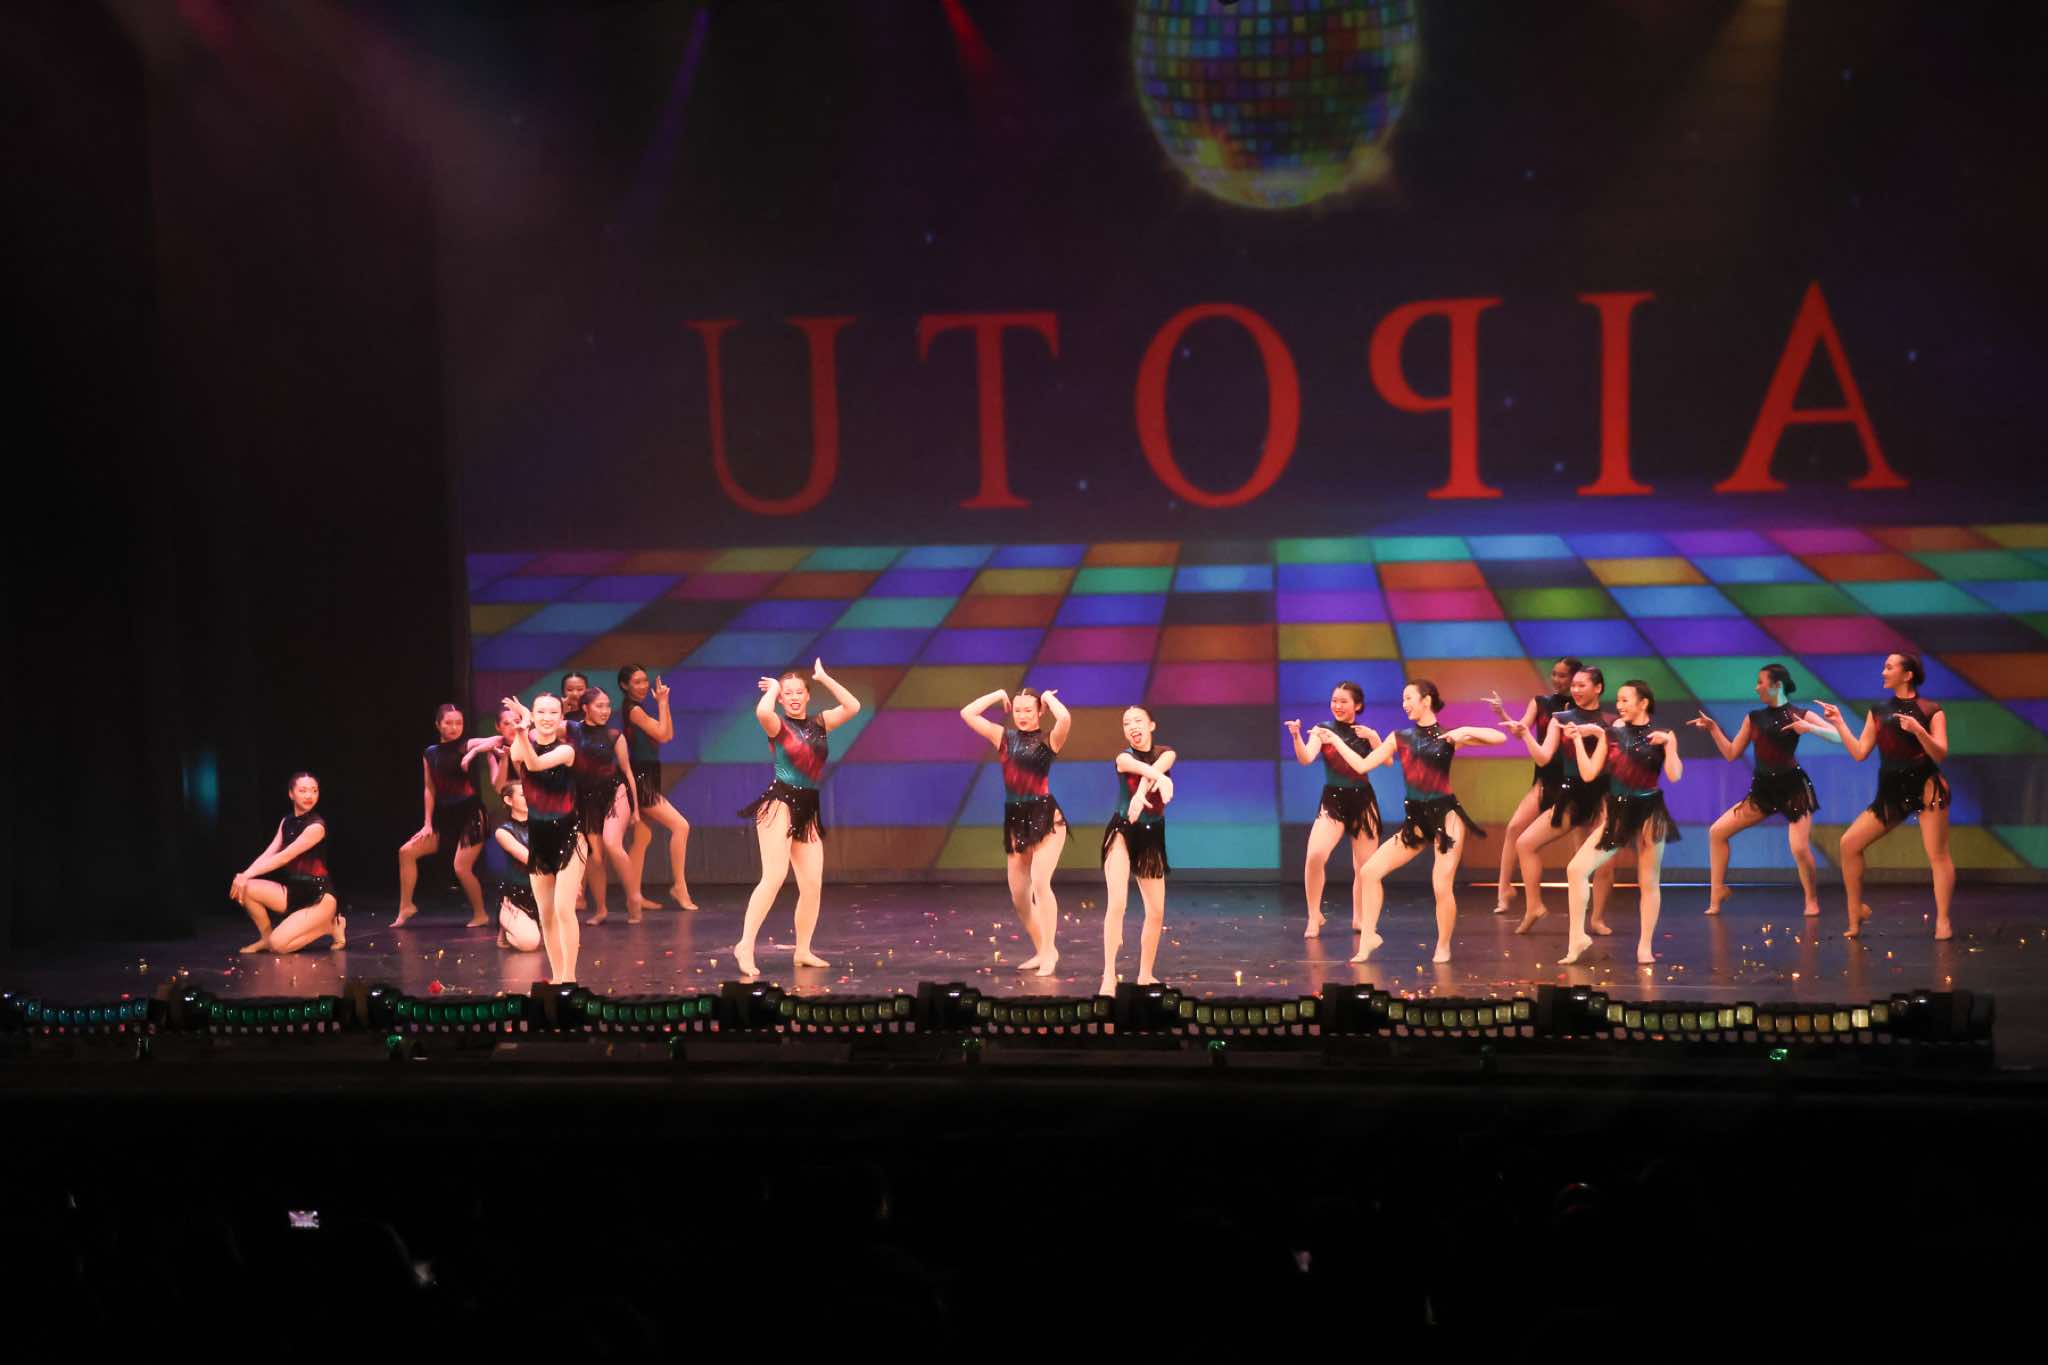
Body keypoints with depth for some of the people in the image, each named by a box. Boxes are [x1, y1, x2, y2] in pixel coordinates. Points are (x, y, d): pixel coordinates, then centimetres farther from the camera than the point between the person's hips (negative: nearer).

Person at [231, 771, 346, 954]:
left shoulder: (317, 826, -16)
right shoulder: (287, 821, 7)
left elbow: (284, 857, -22)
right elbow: (268, 854, -1)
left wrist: (247, 875, -26)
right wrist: (245, 875, -19)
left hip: (319, 896, -7)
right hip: (293, 891, 7)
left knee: (279, 944, -23)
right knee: (243, 888, -13)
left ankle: (331, 926, 1)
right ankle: (266, 937, 7)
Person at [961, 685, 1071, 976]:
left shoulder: (1049, 740, -4)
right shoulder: (1004, 737, 7)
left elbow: (1065, 718, -26)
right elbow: (967, 713, 2)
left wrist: (1049, 698, -9)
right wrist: (998, 695, 4)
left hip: (1046, 818, -5)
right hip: (1015, 820, 5)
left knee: (1040, 882, -20)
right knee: (1018, 895, 6)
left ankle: (1049, 952, -11)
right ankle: (1042, 951, 21)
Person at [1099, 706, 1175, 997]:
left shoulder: (1166, 752, 2)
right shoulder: (1123, 757, -6)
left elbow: (1156, 767, -22)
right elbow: (1141, 767, -30)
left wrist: (1141, 792, -44)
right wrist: (1161, 778, -53)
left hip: (1152, 837, 4)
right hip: (1122, 831, -4)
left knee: (1156, 913, 7)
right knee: (1116, 904, -20)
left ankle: (1145, 975, 25)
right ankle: (1109, 976, -22)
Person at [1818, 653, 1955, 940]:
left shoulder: (1931, 711, -2)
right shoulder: (1878, 711, 12)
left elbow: (1940, 755, -11)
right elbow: (1859, 753, 8)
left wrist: (1918, 730, -24)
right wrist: (1839, 723, 5)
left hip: (1926, 787, -5)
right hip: (1891, 793, 5)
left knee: (1937, 854, -8)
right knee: (1849, 843, -3)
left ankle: (1943, 921, -2)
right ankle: (1856, 914, 7)